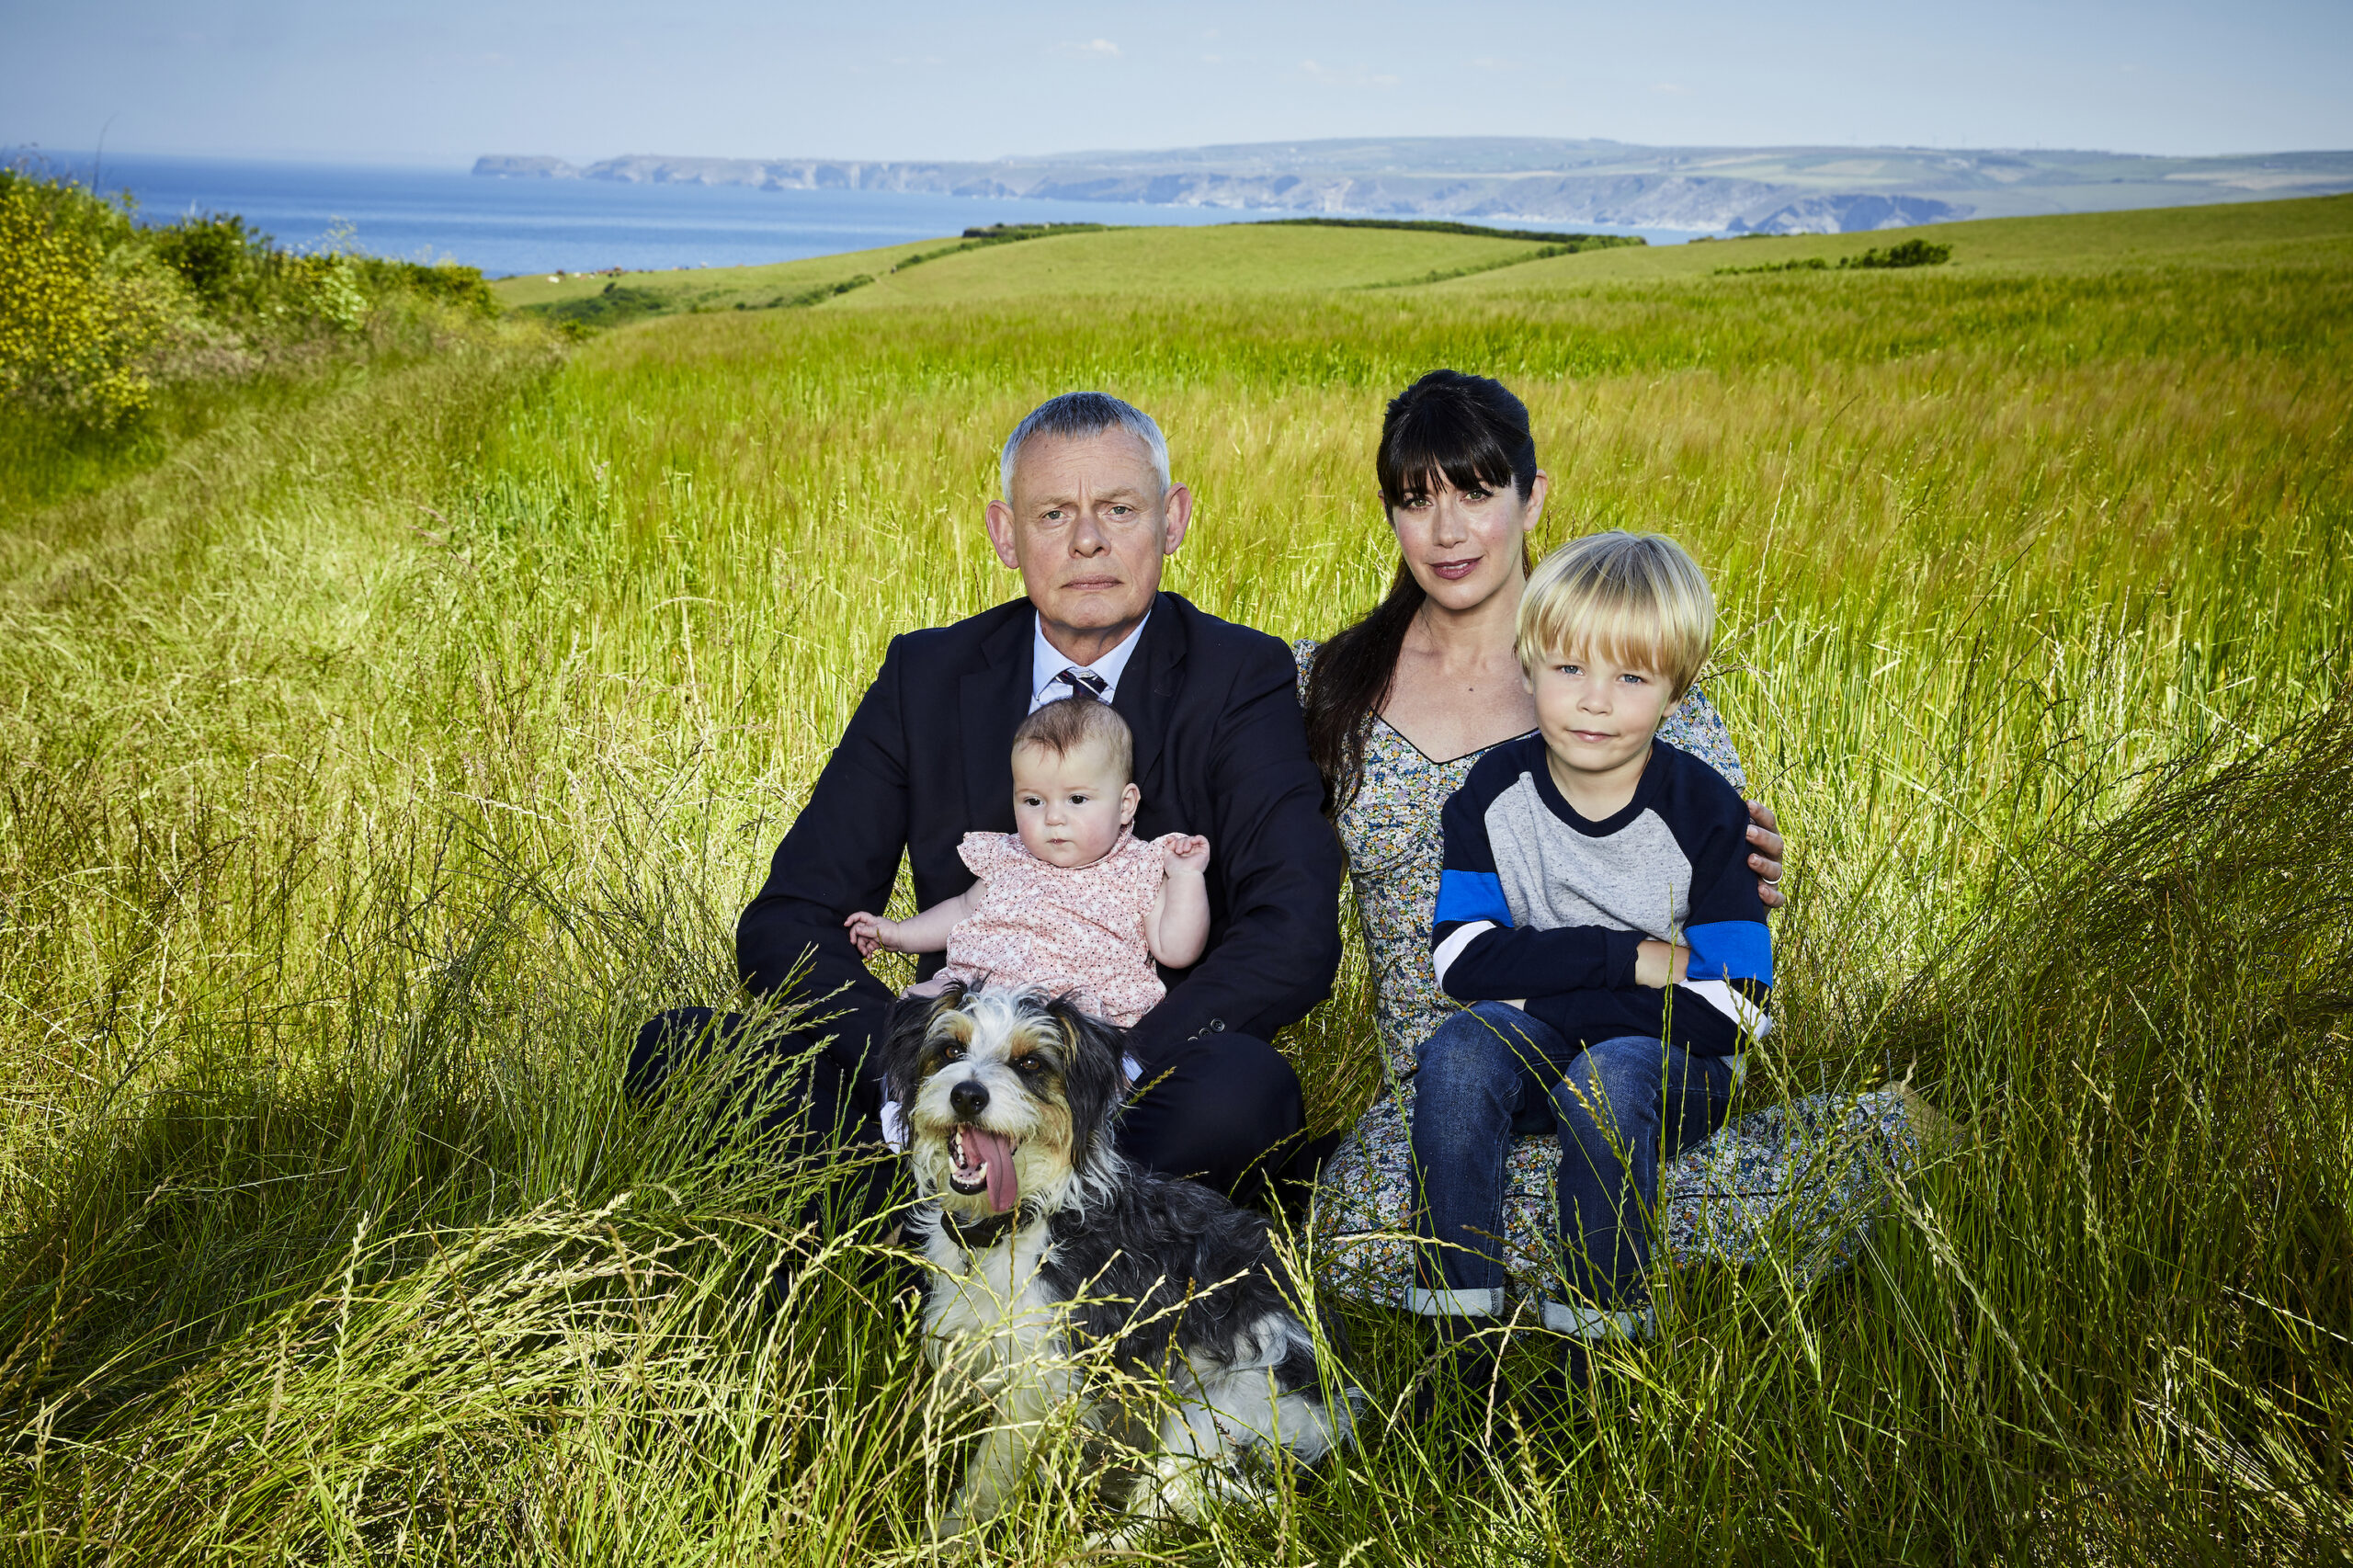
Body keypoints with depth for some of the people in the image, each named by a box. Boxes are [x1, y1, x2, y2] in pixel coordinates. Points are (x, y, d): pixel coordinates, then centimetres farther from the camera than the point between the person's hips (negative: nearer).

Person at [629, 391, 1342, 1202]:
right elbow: (785, 924, 0)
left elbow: (1294, 938, -15)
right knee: (677, 1050, -18)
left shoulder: (1239, 679, -2)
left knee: (1245, 1085, -36)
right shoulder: (924, 675, 6)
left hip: (1143, 1092, -2)